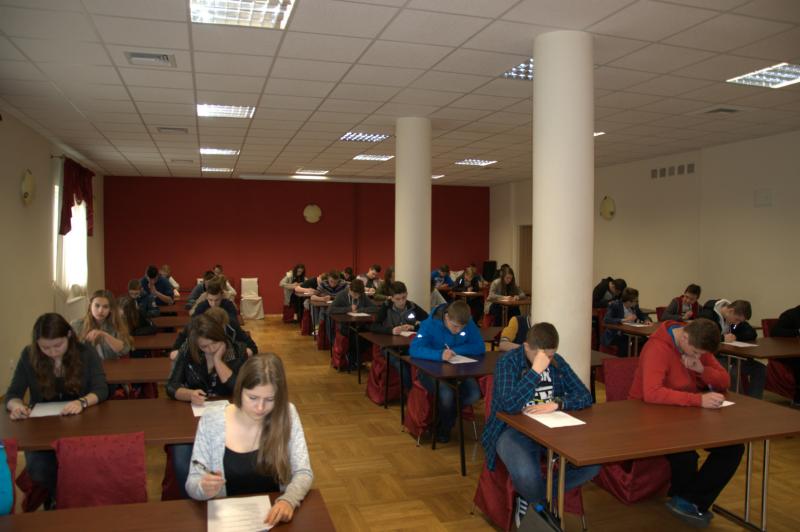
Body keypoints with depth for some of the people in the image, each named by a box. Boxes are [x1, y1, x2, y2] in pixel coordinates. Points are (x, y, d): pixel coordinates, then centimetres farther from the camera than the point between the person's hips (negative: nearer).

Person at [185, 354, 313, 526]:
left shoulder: (287, 415, -7)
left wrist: (288, 500, -25)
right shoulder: (211, 421, -9)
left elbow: (303, 473, -6)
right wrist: (204, 488, -24)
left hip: (274, 515, -1)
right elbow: (192, 484, -2)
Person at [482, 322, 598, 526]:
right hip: (514, 431, -5)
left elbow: (585, 396, 2)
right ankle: (545, 502, 5)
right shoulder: (508, 362, -12)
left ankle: (530, 500, 2)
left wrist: (556, 404, -16)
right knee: (526, 475, -35)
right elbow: (510, 405, -25)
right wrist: (536, 371, -28)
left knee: (592, 464, -16)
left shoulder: (557, 361, 5)